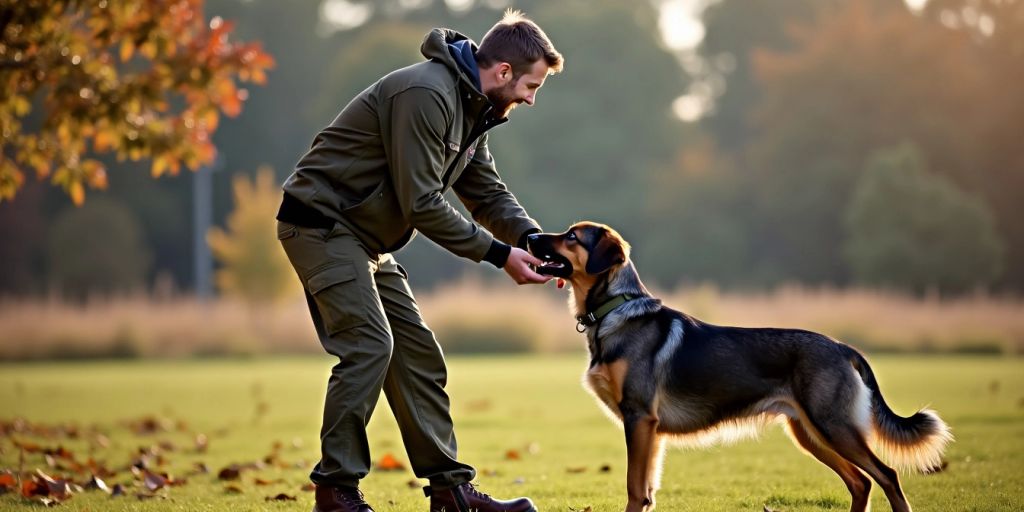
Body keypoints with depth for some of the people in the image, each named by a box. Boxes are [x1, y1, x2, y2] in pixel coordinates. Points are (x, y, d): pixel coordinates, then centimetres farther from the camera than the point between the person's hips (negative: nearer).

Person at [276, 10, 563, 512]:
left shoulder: (471, 109, 9)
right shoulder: (426, 94, -24)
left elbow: (488, 193, 13)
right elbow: (421, 204, -25)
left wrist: (533, 238, -6)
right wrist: (499, 254, -20)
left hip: (364, 238, 10)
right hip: (322, 222, -10)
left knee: (417, 351, 7)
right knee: (370, 344, -18)